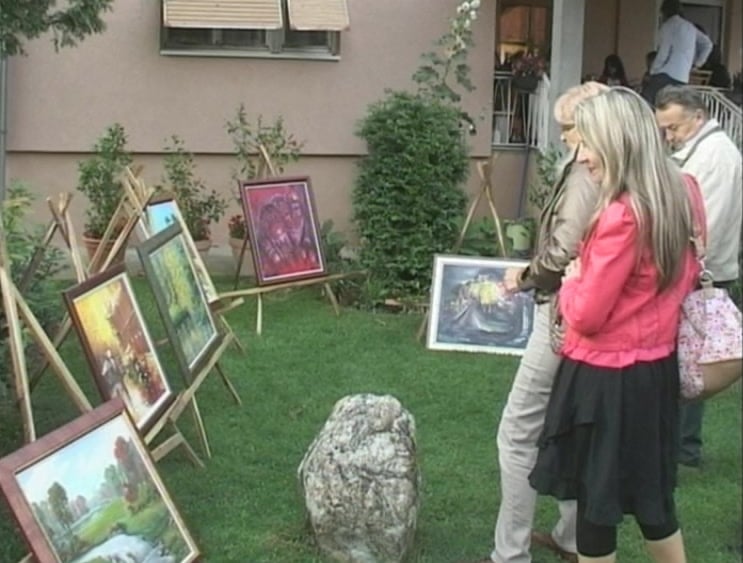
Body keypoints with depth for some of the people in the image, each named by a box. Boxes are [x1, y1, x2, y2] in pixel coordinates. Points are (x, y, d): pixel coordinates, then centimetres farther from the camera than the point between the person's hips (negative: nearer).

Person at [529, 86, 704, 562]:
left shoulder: (622, 215, -25)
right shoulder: (685, 193, 1)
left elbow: (586, 315, -19)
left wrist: (572, 278, -1)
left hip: (606, 377, -8)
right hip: (657, 367, 8)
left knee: (597, 499, 9)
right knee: (652, 494, 21)